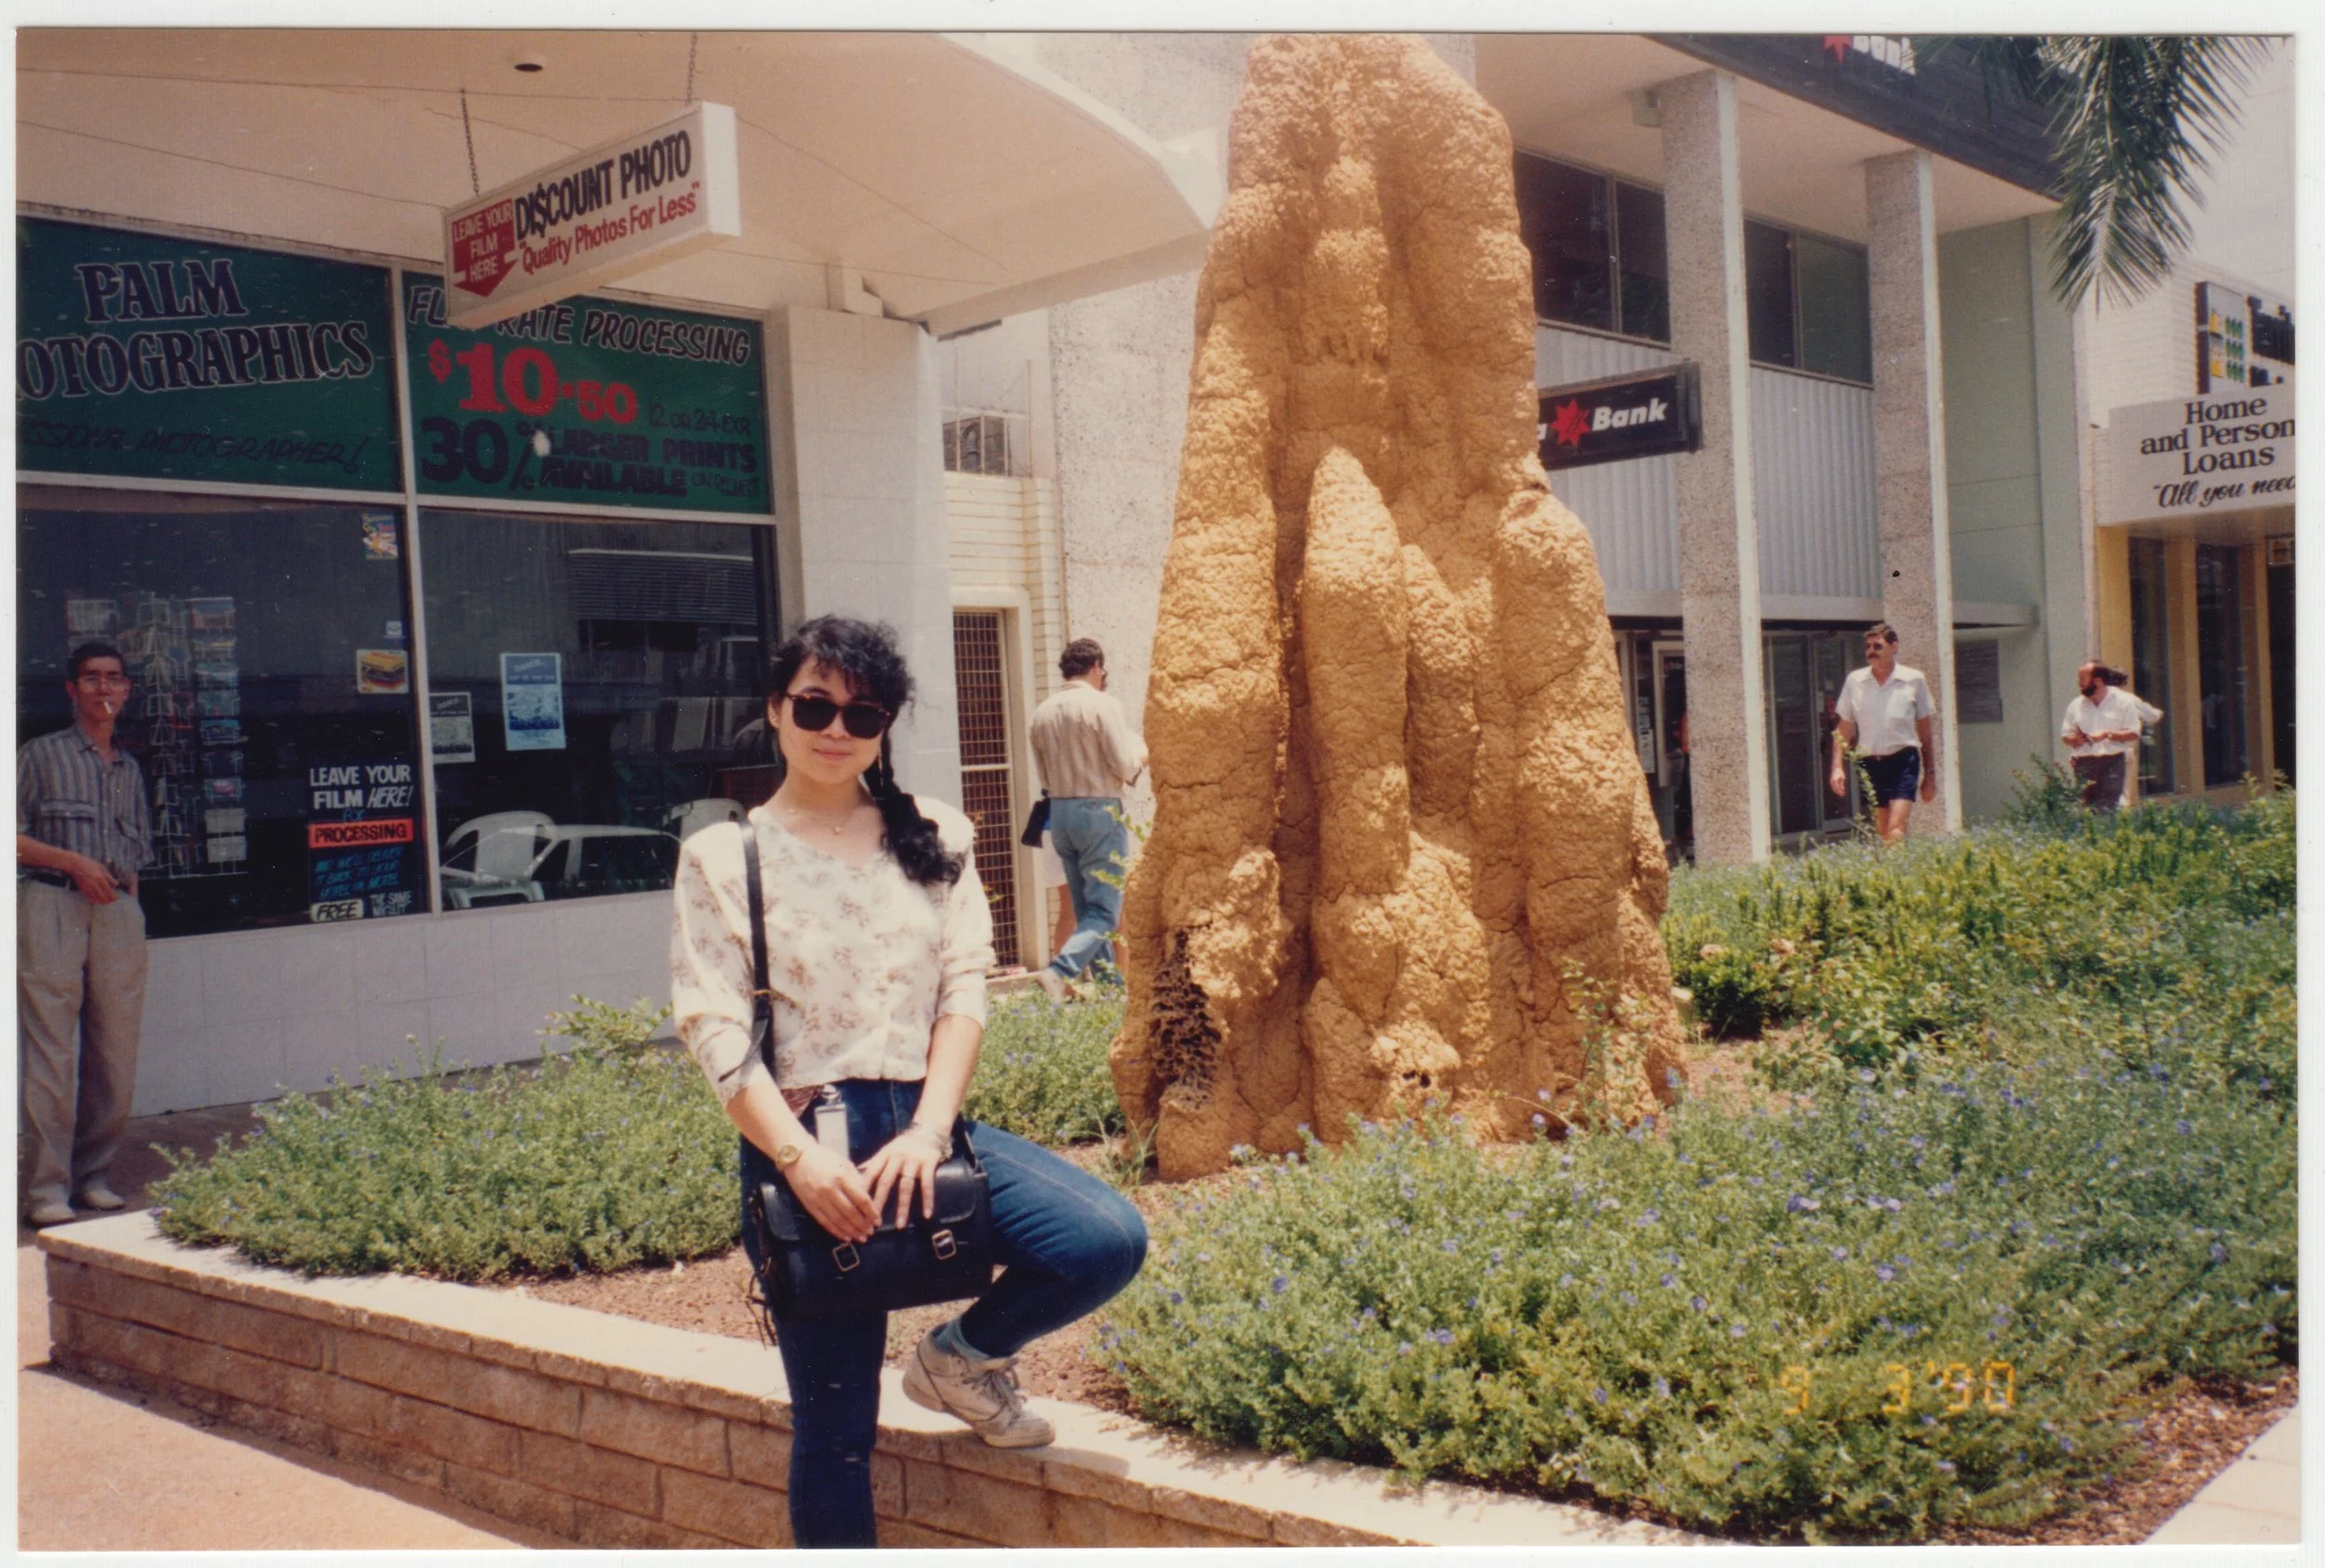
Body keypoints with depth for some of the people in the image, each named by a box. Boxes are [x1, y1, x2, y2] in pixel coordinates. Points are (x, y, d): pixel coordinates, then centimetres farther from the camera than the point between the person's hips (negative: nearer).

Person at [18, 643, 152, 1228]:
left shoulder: (130, 769, 20)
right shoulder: (40, 755, 5)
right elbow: (13, 836, -2)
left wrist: (128, 901, 11)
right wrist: (74, 861, -11)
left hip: (118, 913, 5)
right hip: (51, 905, -5)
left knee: (116, 1055, 2)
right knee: (52, 1052, -7)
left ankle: (92, 1174, 11)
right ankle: (48, 1186, -4)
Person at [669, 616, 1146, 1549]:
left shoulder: (933, 840, 10)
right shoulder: (722, 858, 2)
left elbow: (965, 990, 2)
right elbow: (714, 1029, -6)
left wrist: (927, 1131, -12)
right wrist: (798, 1157, -19)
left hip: (922, 1128, 3)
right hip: (803, 1145, -3)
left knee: (1109, 1240, -18)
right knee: (836, 1431, 2)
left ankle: (960, 1357, 11)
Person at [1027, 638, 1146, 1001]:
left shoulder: (1043, 712, 7)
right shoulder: (1102, 705, -11)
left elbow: (1043, 775, 13)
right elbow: (1125, 766, -13)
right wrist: (1140, 755, 8)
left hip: (1059, 812, 6)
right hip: (1100, 811, -6)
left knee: (1085, 908, 15)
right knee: (1105, 910, -4)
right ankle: (1061, 970, -22)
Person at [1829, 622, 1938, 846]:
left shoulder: (1914, 680, 1)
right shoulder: (1855, 681, 5)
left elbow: (1926, 732, 7)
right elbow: (1843, 730, 11)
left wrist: (1930, 774, 6)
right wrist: (1837, 767, 0)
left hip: (1903, 760, -3)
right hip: (1870, 763, 3)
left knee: (1895, 830, -17)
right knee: (1882, 833, 8)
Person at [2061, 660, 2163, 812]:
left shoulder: (2123, 701, 3)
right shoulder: (2076, 705, 12)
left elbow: (2134, 733, -1)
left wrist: (2107, 735, -12)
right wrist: (2074, 740, -2)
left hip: (2113, 761, -3)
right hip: (2084, 764, 3)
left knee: (2110, 807, -8)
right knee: (2087, 806, -2)